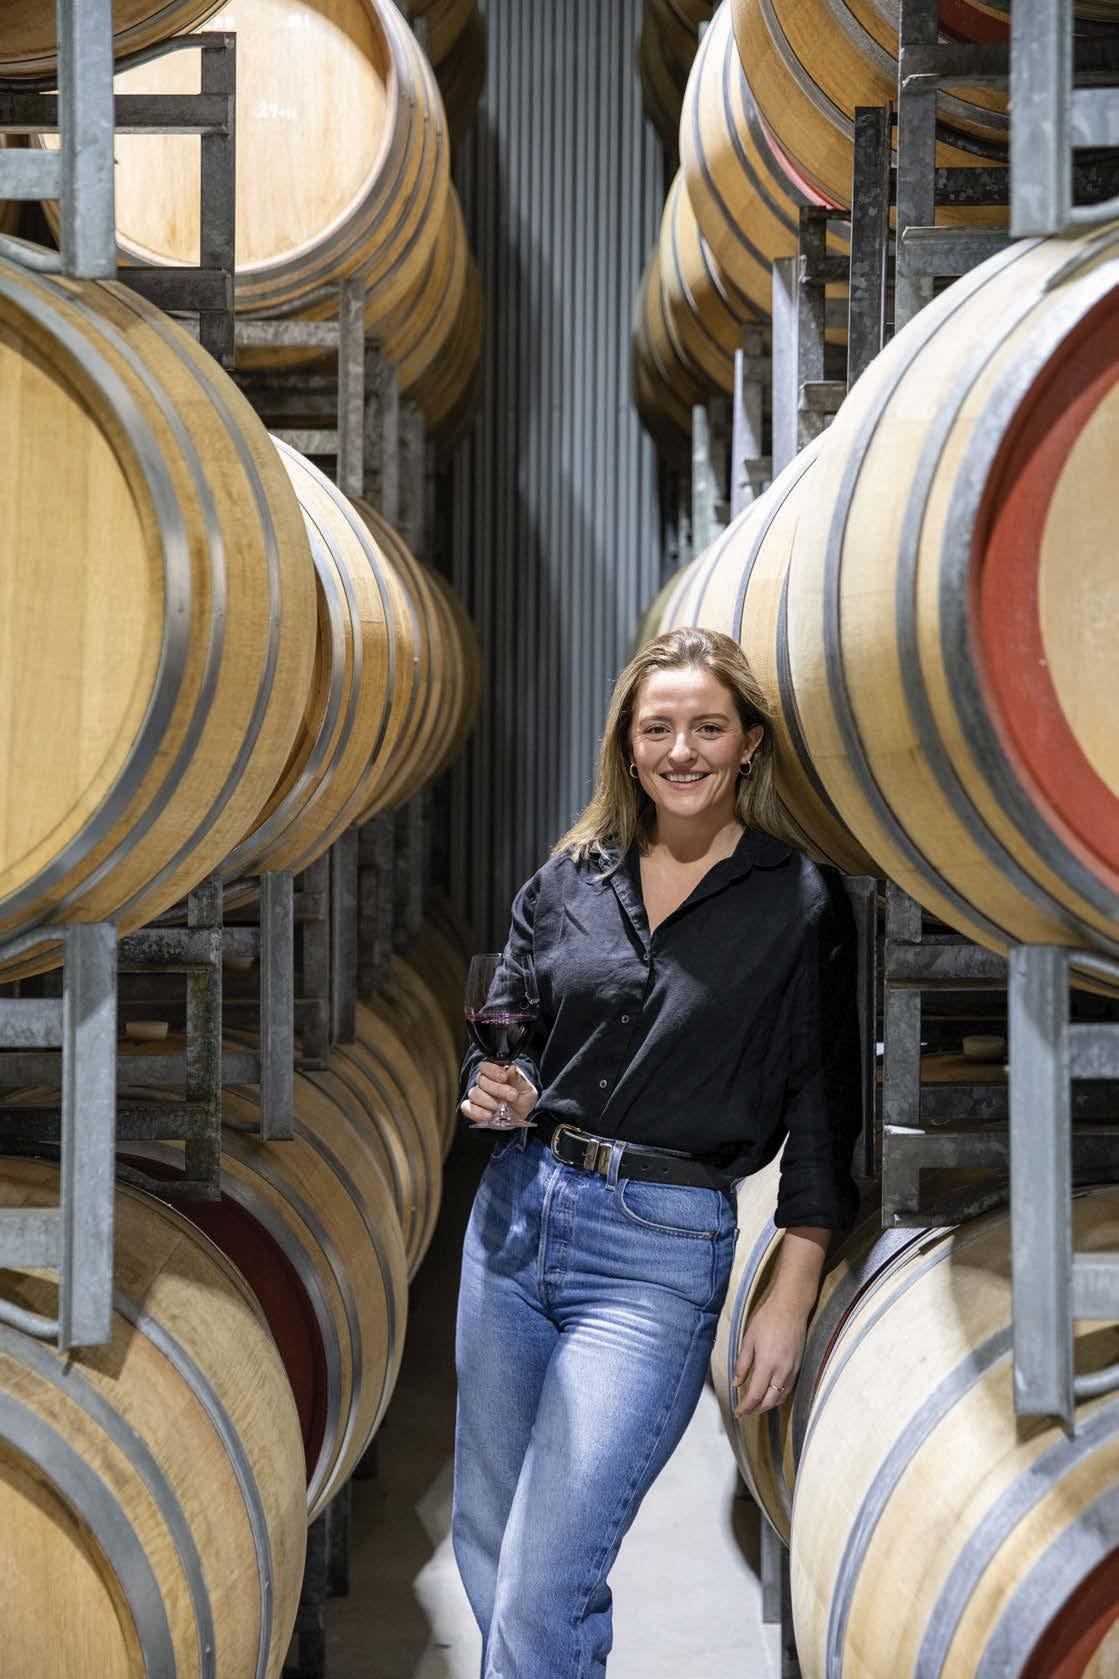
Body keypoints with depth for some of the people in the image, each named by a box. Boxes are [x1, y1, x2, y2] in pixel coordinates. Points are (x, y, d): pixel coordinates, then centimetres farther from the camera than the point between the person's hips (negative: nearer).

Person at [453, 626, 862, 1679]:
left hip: (661, 1248, -5)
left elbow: (823, 1117, -2)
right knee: (483, 1545, 13)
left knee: (542, 1590, -11)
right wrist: (490, 1089, -6)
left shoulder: (804, 903, -3)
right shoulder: (568, 881, 7)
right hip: (515, 1209, 5)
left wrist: (790, 1304, -6)